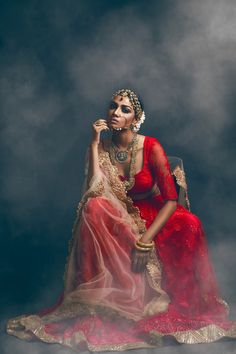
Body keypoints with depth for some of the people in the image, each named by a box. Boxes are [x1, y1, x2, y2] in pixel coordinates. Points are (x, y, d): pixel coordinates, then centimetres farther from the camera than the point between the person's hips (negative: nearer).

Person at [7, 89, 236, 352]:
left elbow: (171, 200, -16)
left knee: (189, 224, -30)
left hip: (154, 217, -1)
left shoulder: (151, 147, -13)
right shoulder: (101, 148, -5)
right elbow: (95, 190, -21)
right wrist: (95, 143, -20)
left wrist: (146, 239, -27)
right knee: (94, 206, -30)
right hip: (119, 219, 2)